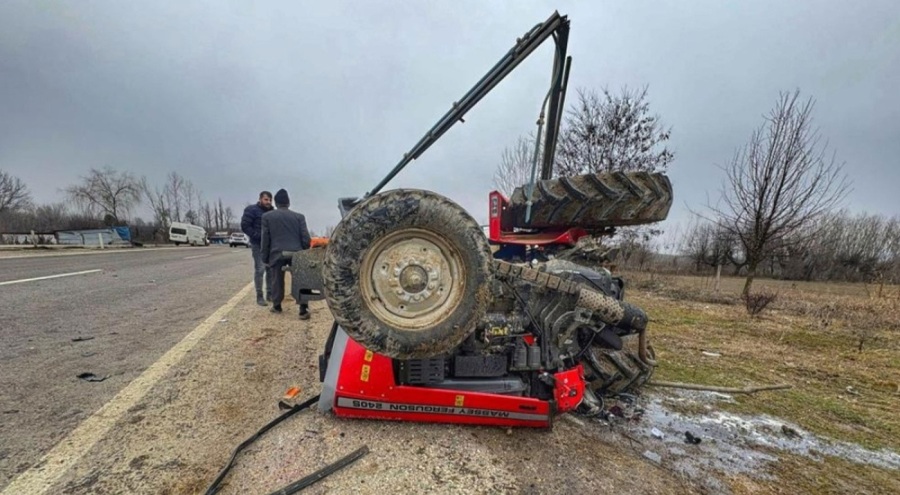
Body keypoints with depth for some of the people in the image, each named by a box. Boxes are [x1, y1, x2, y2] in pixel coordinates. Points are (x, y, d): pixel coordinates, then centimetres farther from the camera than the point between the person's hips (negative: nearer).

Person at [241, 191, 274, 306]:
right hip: (258, 245, -6)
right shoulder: (252, 210, -5)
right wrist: (258, 236, -18)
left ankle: (270, 293, 17)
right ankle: (259, 296, -2)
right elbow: (245, 226, -12)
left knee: (271, 269, 6)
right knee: (260, 269, -9)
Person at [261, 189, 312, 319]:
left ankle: (277, 306, 27)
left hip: (277, 254, 0)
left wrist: (265, 257, 12)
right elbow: (306, 238, 0)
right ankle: (303, 310, -4)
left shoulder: (267, 216, 4)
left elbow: (265, 239, 5)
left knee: (278, 280, 14)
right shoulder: (299, 216, 3)